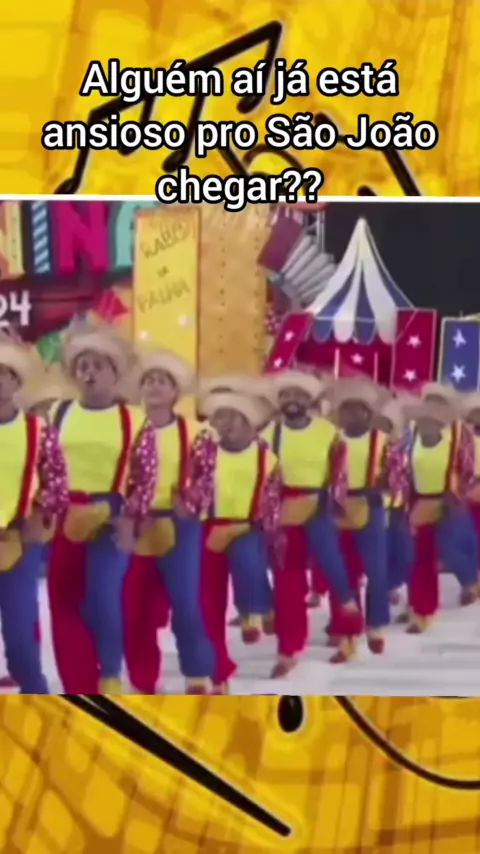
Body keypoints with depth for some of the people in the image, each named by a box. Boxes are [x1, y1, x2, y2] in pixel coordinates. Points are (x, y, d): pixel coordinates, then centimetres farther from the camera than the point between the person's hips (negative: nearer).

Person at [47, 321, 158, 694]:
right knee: (65, 607, 6)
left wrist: (130, 519, -10)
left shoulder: (135, 420, 1)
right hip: (64, 520, 4)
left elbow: (146, 478, -2)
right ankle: (81, 693, 22)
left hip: (110, 519, -3)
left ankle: (110, 675, 12)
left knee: (104, 598, -15)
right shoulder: (59, 414, 9)